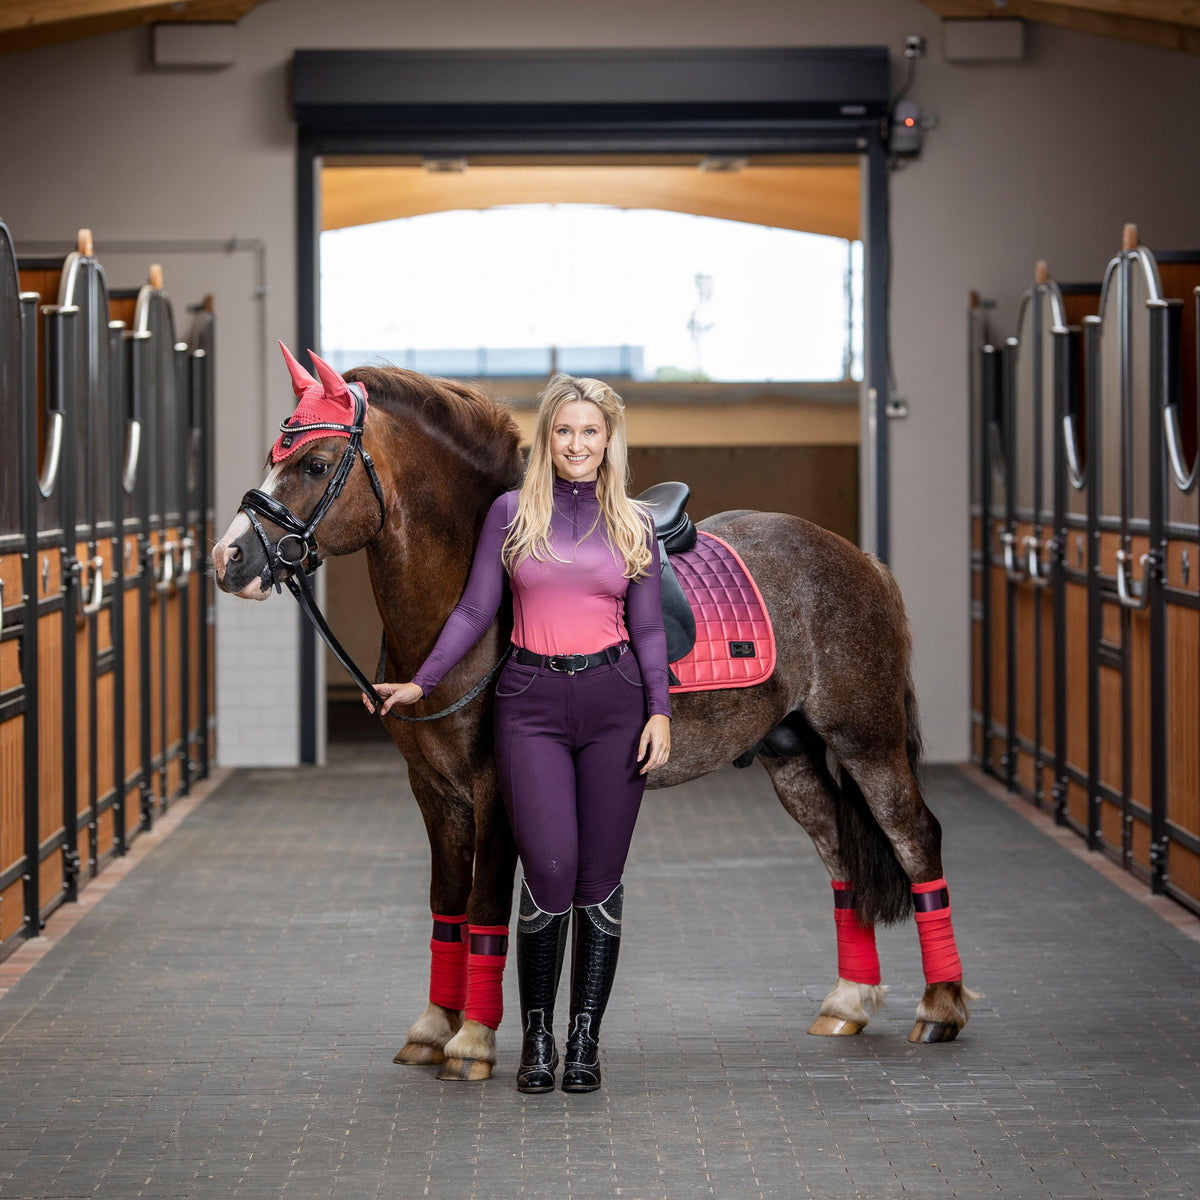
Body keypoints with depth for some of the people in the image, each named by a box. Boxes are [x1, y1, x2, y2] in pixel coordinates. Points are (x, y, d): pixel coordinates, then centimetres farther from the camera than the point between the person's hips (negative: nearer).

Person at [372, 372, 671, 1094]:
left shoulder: (633, 525, 8)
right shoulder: (512, 514, 6)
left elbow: (648, 628, 7)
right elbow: (476, 611, 7)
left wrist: (660, 711, -5)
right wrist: (420, 683, 1)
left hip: (613, 701, 1)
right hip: (532, 705, -1)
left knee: (601, 881, 2)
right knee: (550, 872, -11)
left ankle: (586, 1041, 12)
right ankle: (537, 1036, 6)